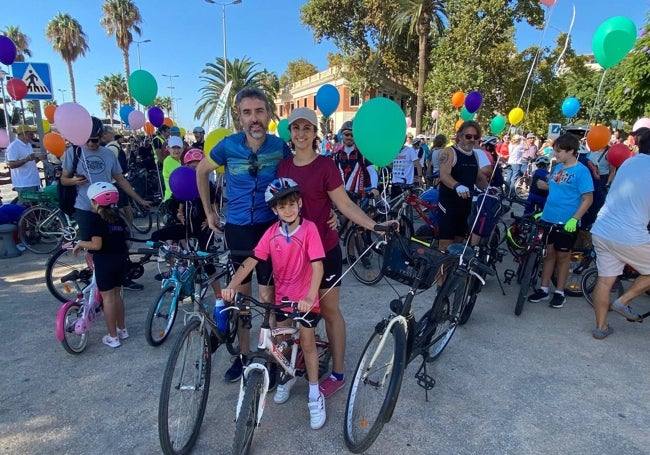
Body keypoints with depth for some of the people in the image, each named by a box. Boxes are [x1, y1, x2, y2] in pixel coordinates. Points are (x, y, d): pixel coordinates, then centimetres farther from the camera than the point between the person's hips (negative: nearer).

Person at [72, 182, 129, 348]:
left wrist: (80, 244, -3)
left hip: (105, 261, -6)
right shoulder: (117, 216, 8)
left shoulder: (95, 218, -13)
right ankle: (122, 329, 29)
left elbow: (97, 245, -18)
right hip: (122, 259, 7)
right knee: (116, 294, 20)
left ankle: (113, 337, 10)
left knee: (107, 297, 3)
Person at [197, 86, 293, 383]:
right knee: (240, 294, 13)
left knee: (267, 297, 4)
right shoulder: (229, 145, -7)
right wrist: (208, 211, 9)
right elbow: (202, 171, 9)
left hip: (270, 228, -1)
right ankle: (243, 354, 32)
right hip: (236, 228, 2)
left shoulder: (280, 146, -8)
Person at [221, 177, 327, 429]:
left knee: (307, 343, 5)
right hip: (282, 294, 4)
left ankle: (315, 395, 23)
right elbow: (251, 261, -12)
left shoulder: (309, 228, -19)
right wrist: (232, 285, -25)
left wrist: (310, 297, -37)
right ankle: (287, 377, 43)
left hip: (305, 298, -4)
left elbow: (317, 266, -25)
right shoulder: (272, 233, -8)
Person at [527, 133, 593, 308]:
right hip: (548, 219, 6)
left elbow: (588, 199, -13)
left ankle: (559, 292, 21)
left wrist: (574, 219, -20)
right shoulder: (557, 167, 7)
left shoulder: (581, 171, -12)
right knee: (549, 253, 12)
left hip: (566, 223, -5)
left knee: (562, 255, 8)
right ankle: (544, 289, 21)